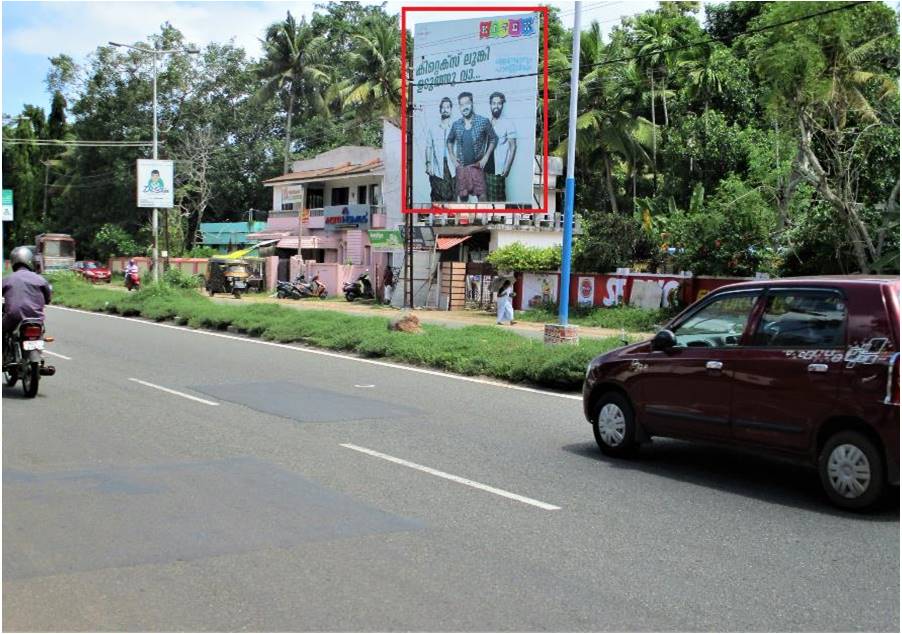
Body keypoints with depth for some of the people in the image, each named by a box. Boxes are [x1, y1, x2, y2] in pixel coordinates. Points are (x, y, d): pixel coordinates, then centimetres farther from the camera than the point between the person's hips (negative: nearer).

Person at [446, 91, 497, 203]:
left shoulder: (483, 122, -7)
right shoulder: (456, 125, 2)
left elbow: (493, 139, 2)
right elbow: (450, 141, 18)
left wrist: (486, 158, -6)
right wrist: (452, 158, 7)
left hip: (477, 166, -3)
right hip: (461, 166, 3)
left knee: (481, 196, -8)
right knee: (462, 197, 8)